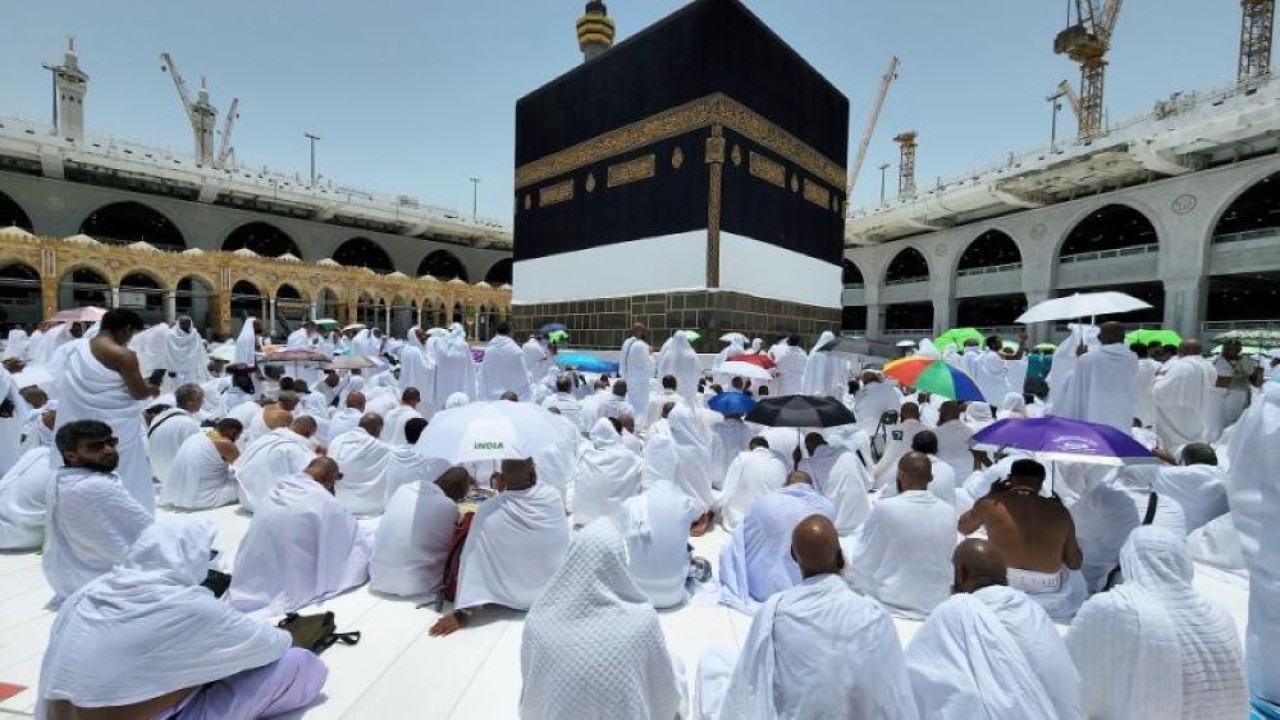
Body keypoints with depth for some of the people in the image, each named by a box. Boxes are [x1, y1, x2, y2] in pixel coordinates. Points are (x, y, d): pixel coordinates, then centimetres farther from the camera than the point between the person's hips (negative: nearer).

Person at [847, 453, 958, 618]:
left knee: (847, 543, 12)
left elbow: (862, 560, -8)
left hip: (891, 600, -5)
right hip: (936, 601, 5)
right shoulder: (949, 512, -8)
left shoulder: (885, 508, -21)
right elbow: (948, 559, 8)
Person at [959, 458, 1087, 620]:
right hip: (1051, 602, 3)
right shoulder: (1058, 511, -1)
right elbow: (1075, 563, 9)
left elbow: (963, 527, 13)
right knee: (1074, 576, 31)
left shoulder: (990, 504, -6)